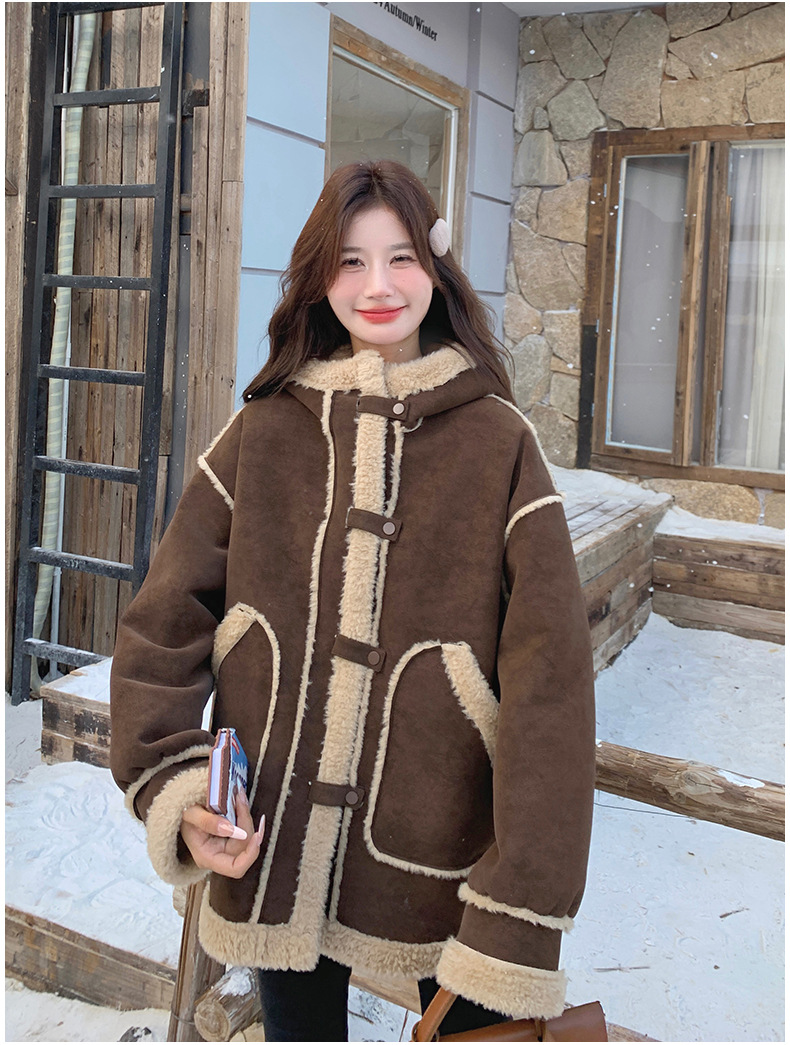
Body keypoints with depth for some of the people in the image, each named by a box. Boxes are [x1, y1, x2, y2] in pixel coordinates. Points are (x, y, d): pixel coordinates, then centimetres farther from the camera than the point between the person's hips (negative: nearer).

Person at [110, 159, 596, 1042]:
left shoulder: (499, 444, -7)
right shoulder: (264, 430, 0)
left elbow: (548, 681, -12)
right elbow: (164, 623, 2)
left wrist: (523, 905, -15)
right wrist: (176, 792, -10)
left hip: (437, 857, -2)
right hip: (270, 850, 2)